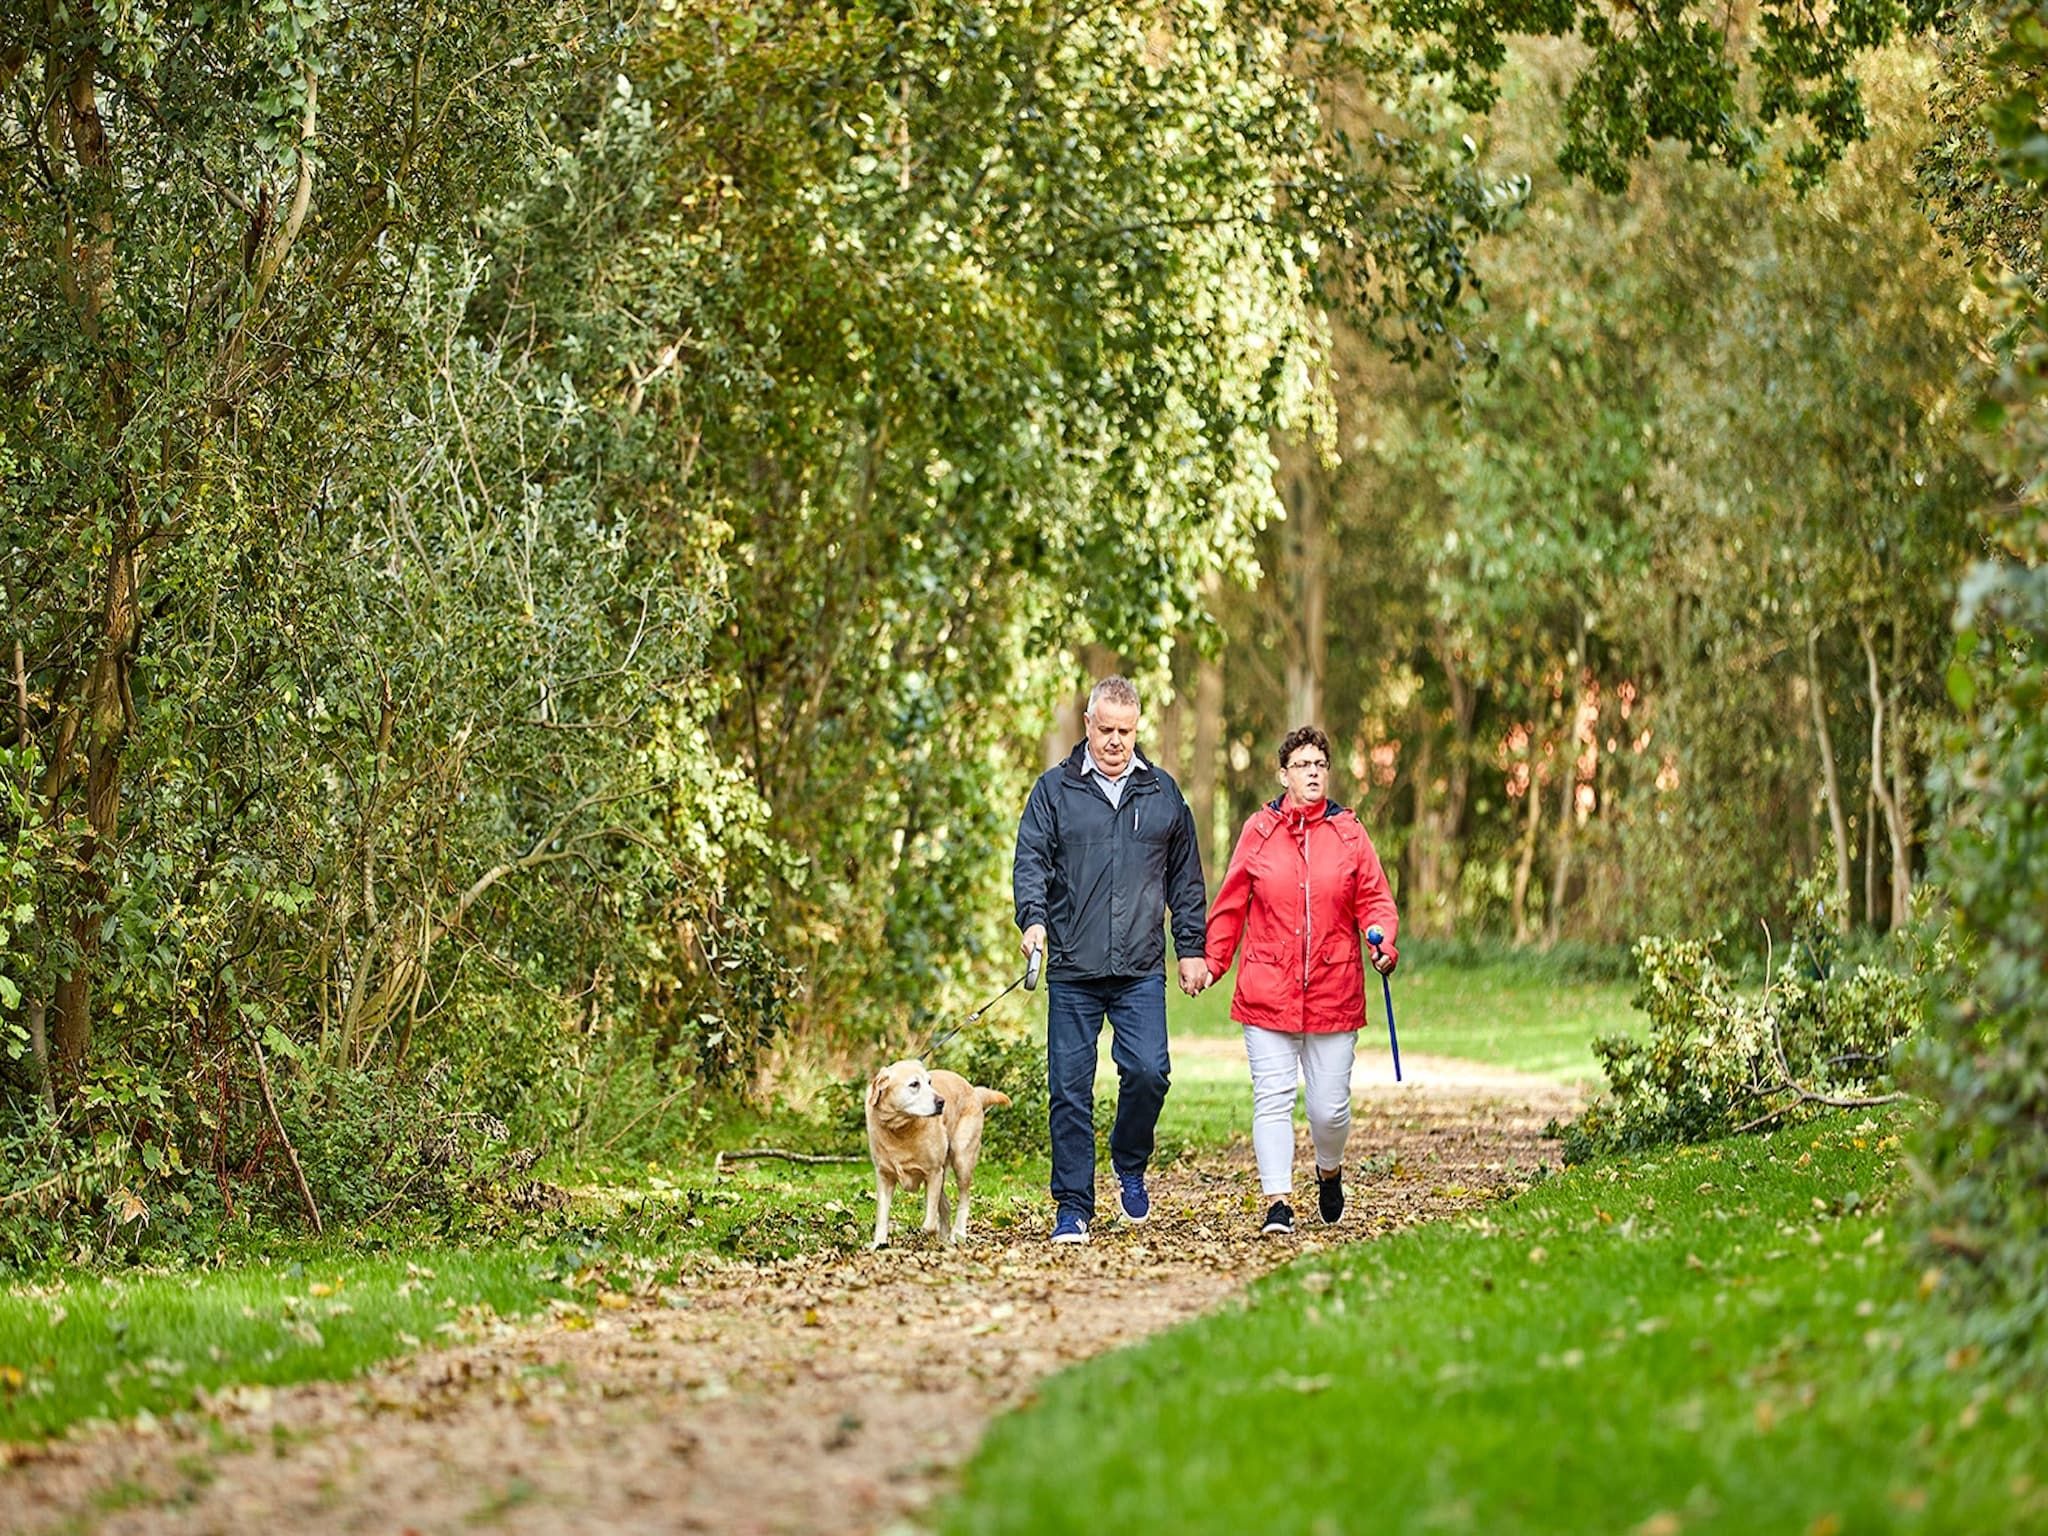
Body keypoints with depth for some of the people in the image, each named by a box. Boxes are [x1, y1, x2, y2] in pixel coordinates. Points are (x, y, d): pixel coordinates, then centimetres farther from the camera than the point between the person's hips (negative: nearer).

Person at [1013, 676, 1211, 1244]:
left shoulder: (1162, 792, 12)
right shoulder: (1055, 790, 6)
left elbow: (1185, 878, 17)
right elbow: (1030, 860, -2)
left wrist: (1191, 949, 13)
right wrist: (1033, 918, -20)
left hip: (1141, 971, 1)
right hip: (1072, 971, -1)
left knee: (1148, 1071, -13)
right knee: (1070, 1089, -1)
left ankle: (1130, 1166, 14)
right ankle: (1073, 1207, 7)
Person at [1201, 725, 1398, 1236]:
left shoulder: (1349, 833, 5)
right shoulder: (1259, 830, 4)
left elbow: (1374, 900, 6)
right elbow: (1231, 905, 9)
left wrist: (1383, 942, -13)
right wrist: (1211, 961, 5)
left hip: (1334, 992, 1)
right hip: (1268, 991, -1)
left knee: (1330, 1106, 3)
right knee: (1272, 1098, -7)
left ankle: (1330, 1172, 34)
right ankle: (1278, 1204, -3)